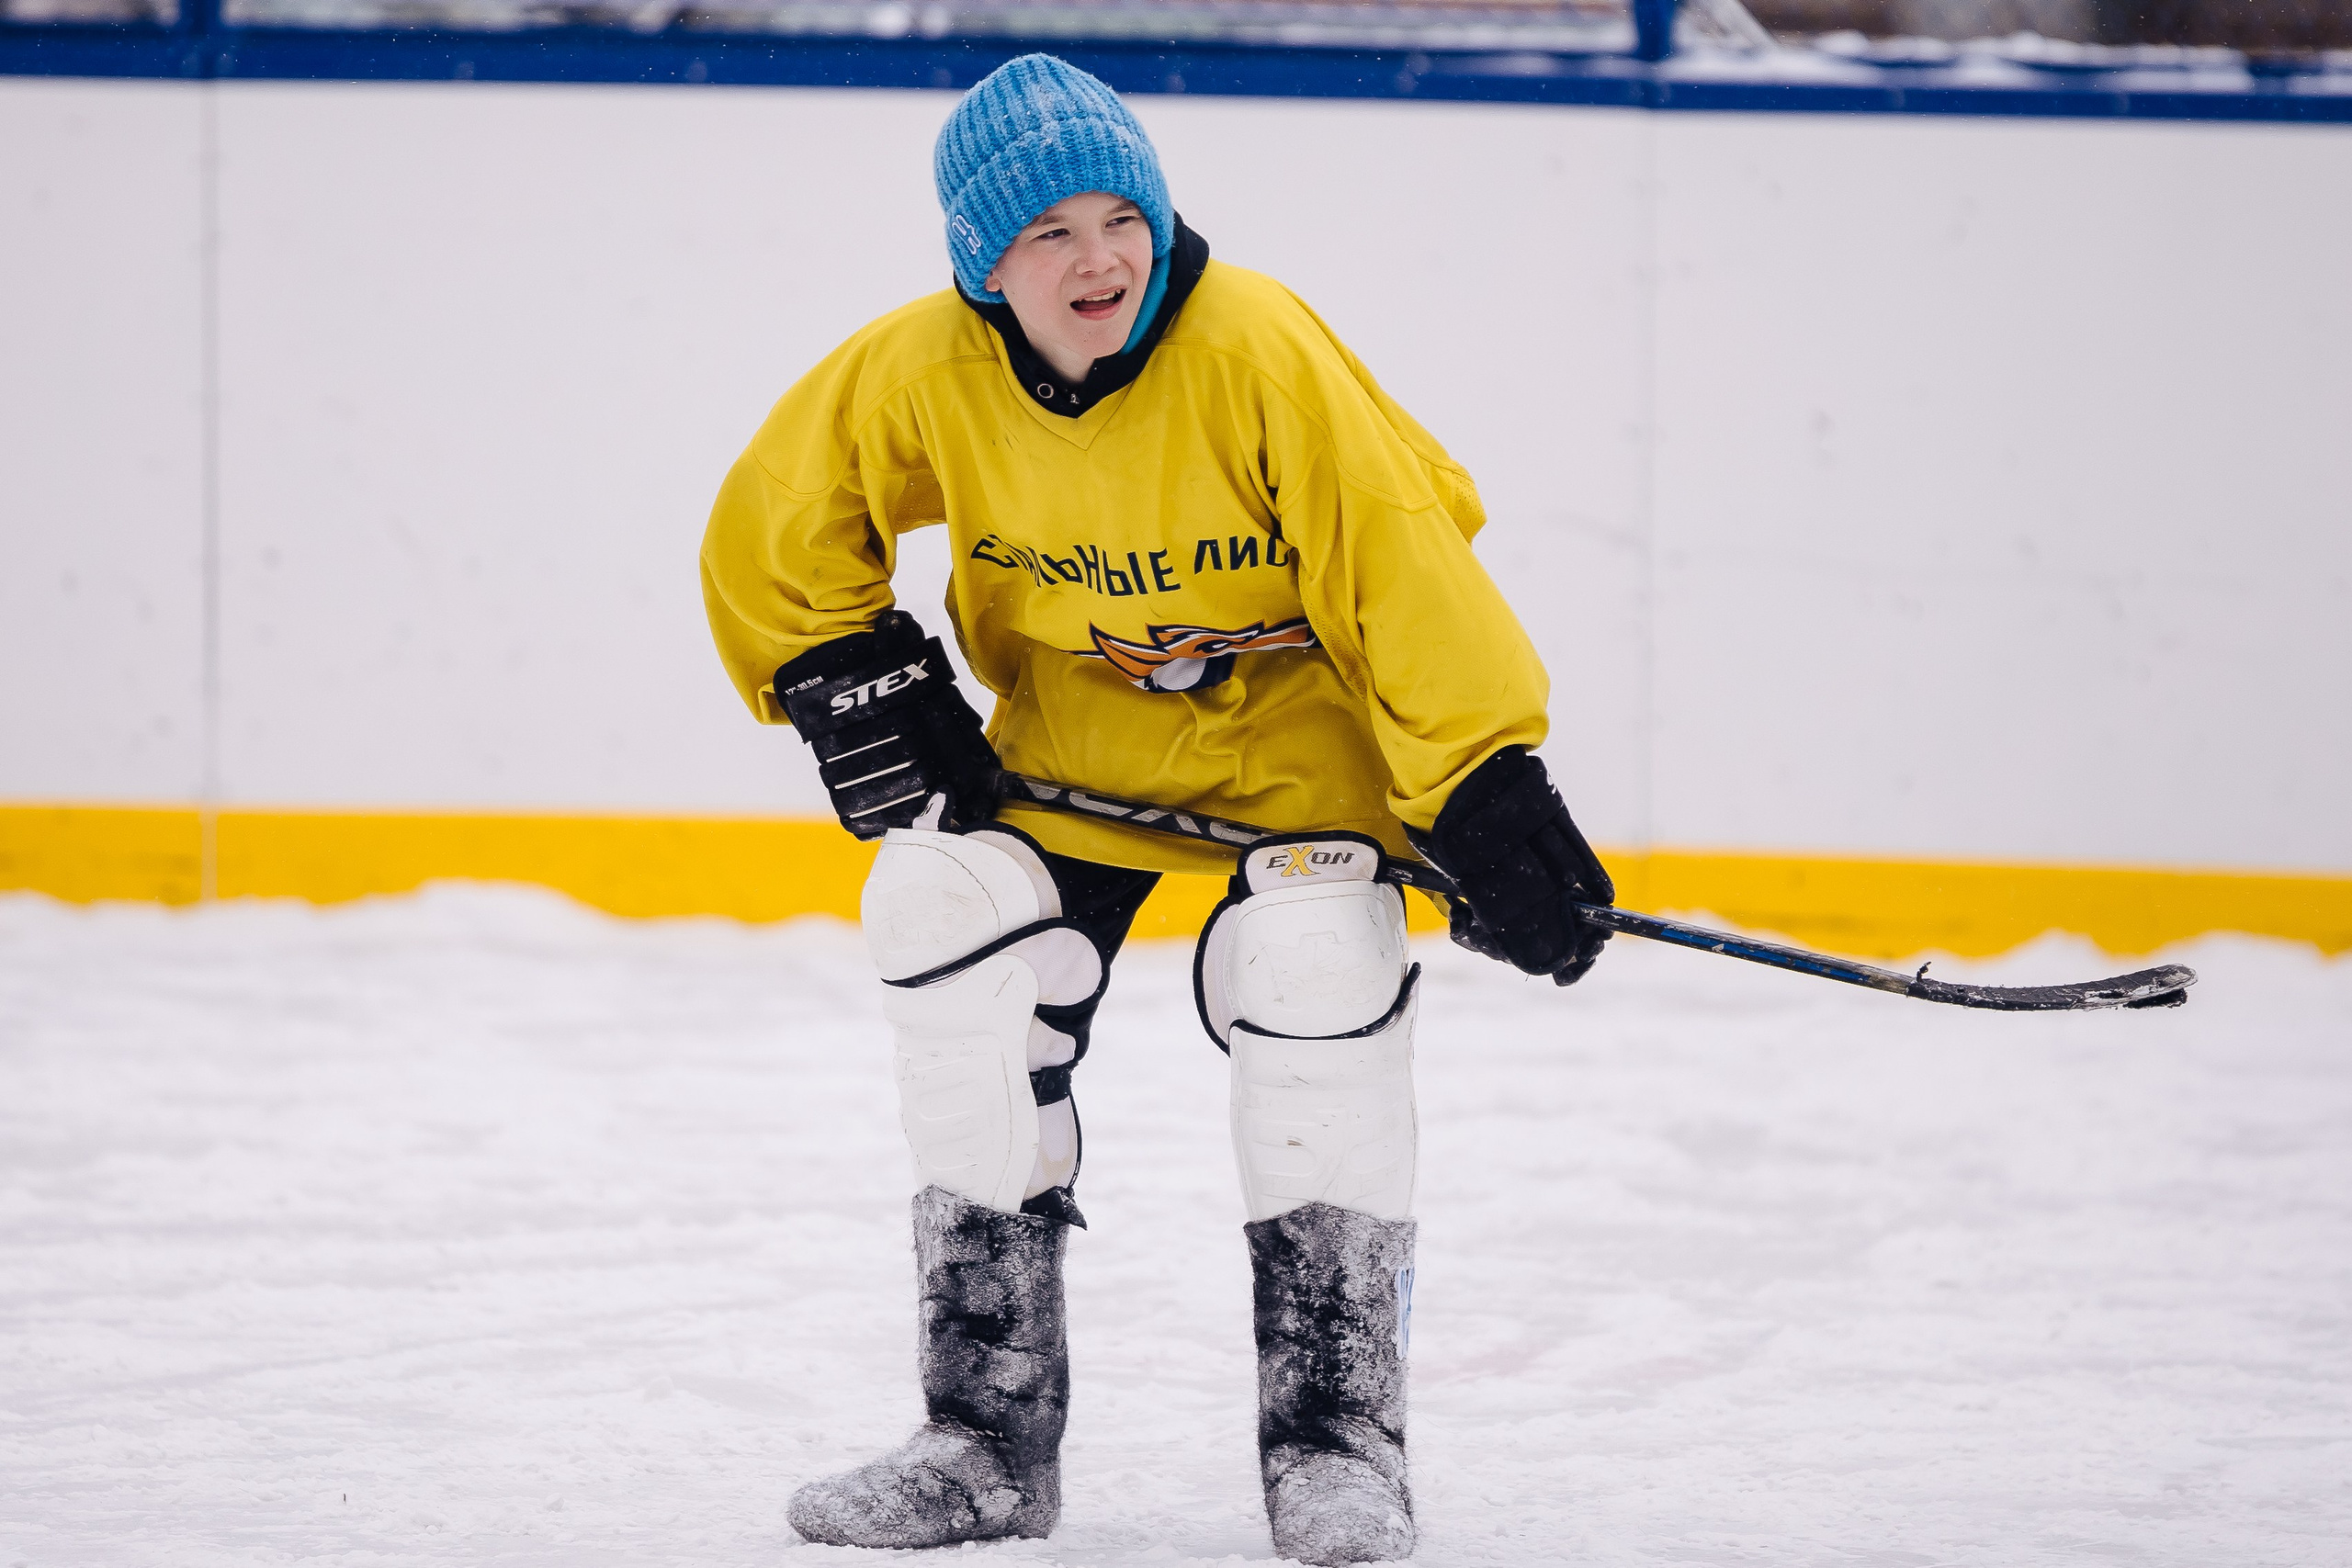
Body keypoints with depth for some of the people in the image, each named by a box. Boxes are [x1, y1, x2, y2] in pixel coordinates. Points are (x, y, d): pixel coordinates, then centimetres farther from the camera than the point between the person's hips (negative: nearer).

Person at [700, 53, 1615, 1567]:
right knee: (951, 911, -13)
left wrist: (1488, 788, -31)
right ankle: (991, 1429, -3)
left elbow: (1401, 562, -27)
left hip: (1295, 718, -4)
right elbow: (777, 527, 0)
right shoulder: (924, 373, -17)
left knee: (1316, 977, -24)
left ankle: (1335, 1422, -10)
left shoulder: (1261, 351, -28)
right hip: (1073, 734, 4)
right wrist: (851, 678, -10)